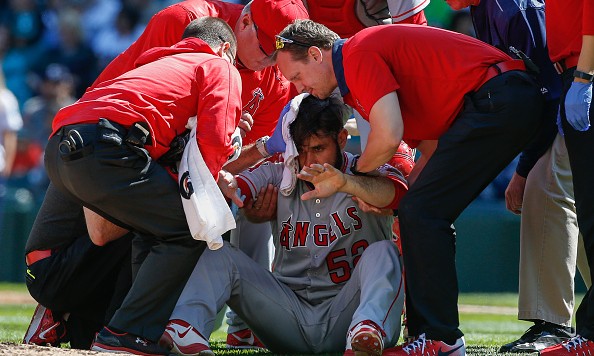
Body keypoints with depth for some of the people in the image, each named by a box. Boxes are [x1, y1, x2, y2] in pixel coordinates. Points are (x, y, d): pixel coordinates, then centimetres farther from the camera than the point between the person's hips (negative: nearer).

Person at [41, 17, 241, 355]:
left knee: (155, 230, 23)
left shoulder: (157, 63, 39)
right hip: (107, 147, -8)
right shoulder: (221, 68, 17)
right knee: (188, 232, -1)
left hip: (59, 151, 8)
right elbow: (214, 139, 0)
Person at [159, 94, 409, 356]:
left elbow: (397, 192, -25)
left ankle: (369, 328, -55)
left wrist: (345, 183, -45)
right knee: (220, 255, -9)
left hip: (345, 313, -3)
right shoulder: (278, 177, 12)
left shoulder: (367, 172, 0)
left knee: (382, 252, -28)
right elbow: (229, 189, -6)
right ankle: (184, 327, -36)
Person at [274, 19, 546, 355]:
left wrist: (358, 171, 3)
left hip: (496, 98, -10)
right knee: (422, 214, 14)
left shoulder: (359, 54, -6)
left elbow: (389, 136, -18)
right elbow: (434, 149, 22)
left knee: (422, 213, -9)